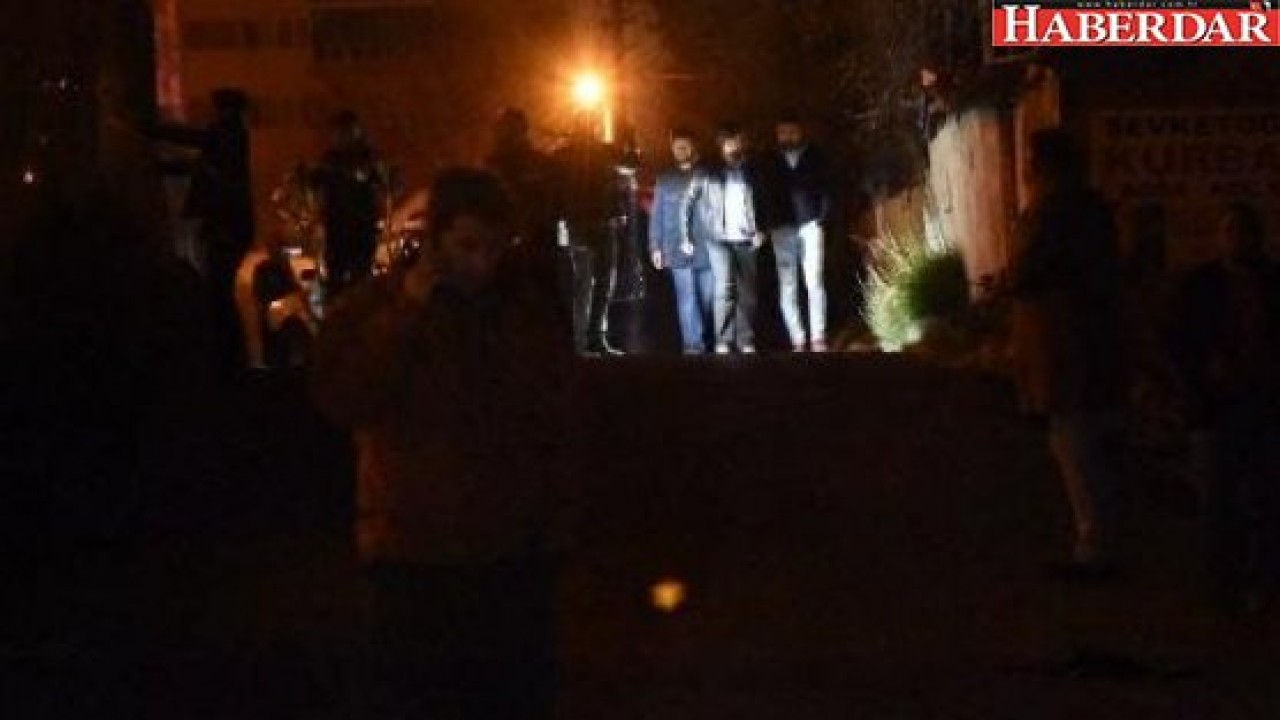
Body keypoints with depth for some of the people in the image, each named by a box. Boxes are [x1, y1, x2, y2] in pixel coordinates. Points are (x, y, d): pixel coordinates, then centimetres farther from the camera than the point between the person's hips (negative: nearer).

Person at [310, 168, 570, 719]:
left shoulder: (525, 309, 6)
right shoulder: (374, 305, -3)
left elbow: (551, 420, 14)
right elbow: (340, 402, -19)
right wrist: (405, 314, -20)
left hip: (514, 550, 3)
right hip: (415, 554, -3)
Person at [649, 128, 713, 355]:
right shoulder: (665, 179, 10)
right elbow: (657, 215, 10)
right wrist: (655, 246, 4)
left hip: (706, 246, 0)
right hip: (678, 248, 0)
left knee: (708, 297, 2)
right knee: (687, 298, -5)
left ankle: (707, 339, 13)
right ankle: (693, 343, -5)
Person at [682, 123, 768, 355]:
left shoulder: (751, 172, 12)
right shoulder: (707, 173, 2)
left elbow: (761, 204, 18)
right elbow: (687, 204, 4)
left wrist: (761, 230, 5)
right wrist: (686, 237, 1)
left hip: (746, 240, 3)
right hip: (719, 239, -3)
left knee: (747, 293, 2)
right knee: (725, 286, -18)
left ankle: (746, 341, 10)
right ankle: (723, 341, -13)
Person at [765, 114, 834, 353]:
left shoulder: (816, 157, 8)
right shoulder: (771, 162, 9)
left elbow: (826, 189, 7)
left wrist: (822, 217, -5)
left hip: (809, 224, -1)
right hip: (783, 228, 1)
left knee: (814, 282, -9)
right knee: (787, 287, -2)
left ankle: (818, 338, -6)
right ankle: (798, 340, 1)